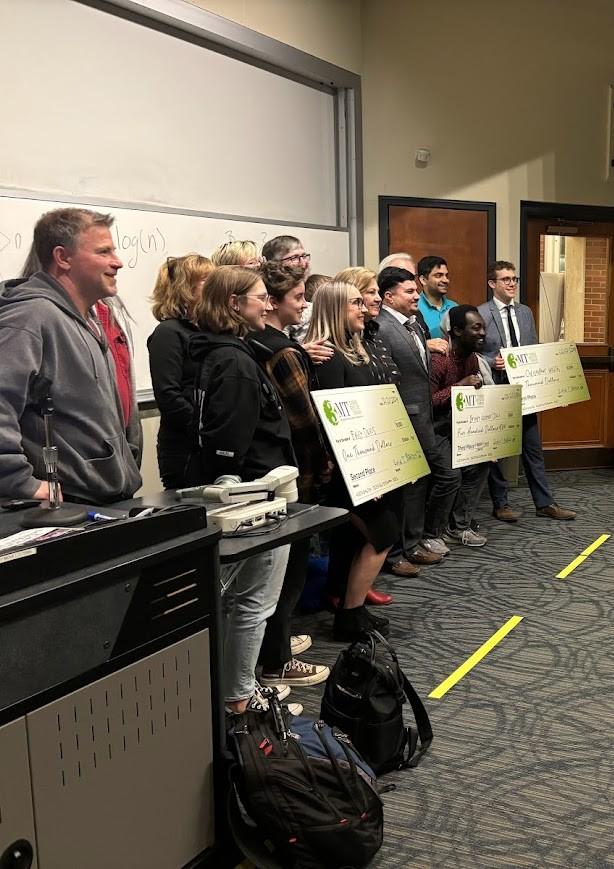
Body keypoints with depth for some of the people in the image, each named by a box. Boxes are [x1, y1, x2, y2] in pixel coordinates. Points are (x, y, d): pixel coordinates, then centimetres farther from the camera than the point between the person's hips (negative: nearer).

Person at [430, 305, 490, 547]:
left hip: (459, 426, 8)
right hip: (436, 428, -8)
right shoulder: (438, 359, -21)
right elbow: (427, 401, -25)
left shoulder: (472, 359, 8)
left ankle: (459, 526, 6)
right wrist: (459, 386, -28)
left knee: (479, 464, -5)